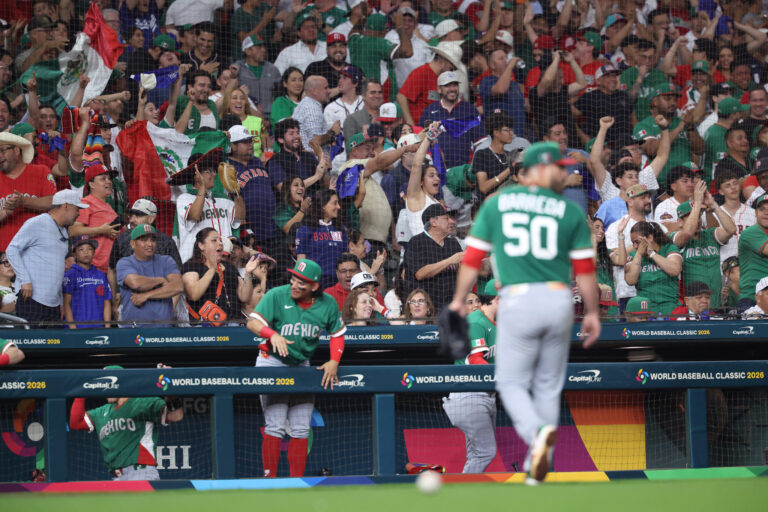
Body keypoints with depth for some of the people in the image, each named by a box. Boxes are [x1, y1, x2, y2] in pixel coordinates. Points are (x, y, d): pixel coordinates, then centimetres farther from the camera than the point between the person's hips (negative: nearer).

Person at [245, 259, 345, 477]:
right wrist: (273, 334, -40)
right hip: (272, 363, -4)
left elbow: (337, 333, 8)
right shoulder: (277, 296, -16)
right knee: (275, 426, -10)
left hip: (302, 365, 4)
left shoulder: (327, 303, -5)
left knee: (301, 429, 4)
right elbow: (252, 322, -22)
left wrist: (334, 361, -6)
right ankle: (269, 478, -6)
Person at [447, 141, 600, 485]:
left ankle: (538, 431, -22)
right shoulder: (571, 212, 5)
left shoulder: (496, 203, 6)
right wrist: (592, 313, 16)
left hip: (518, 301, -1)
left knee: (512, 382, 7)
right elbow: (585, 269, 5)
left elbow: (473, 257, 7)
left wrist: (458, 300, 17)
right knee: (548, 386, 14)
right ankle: (539, 466, 14)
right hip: (559, 302, 1)